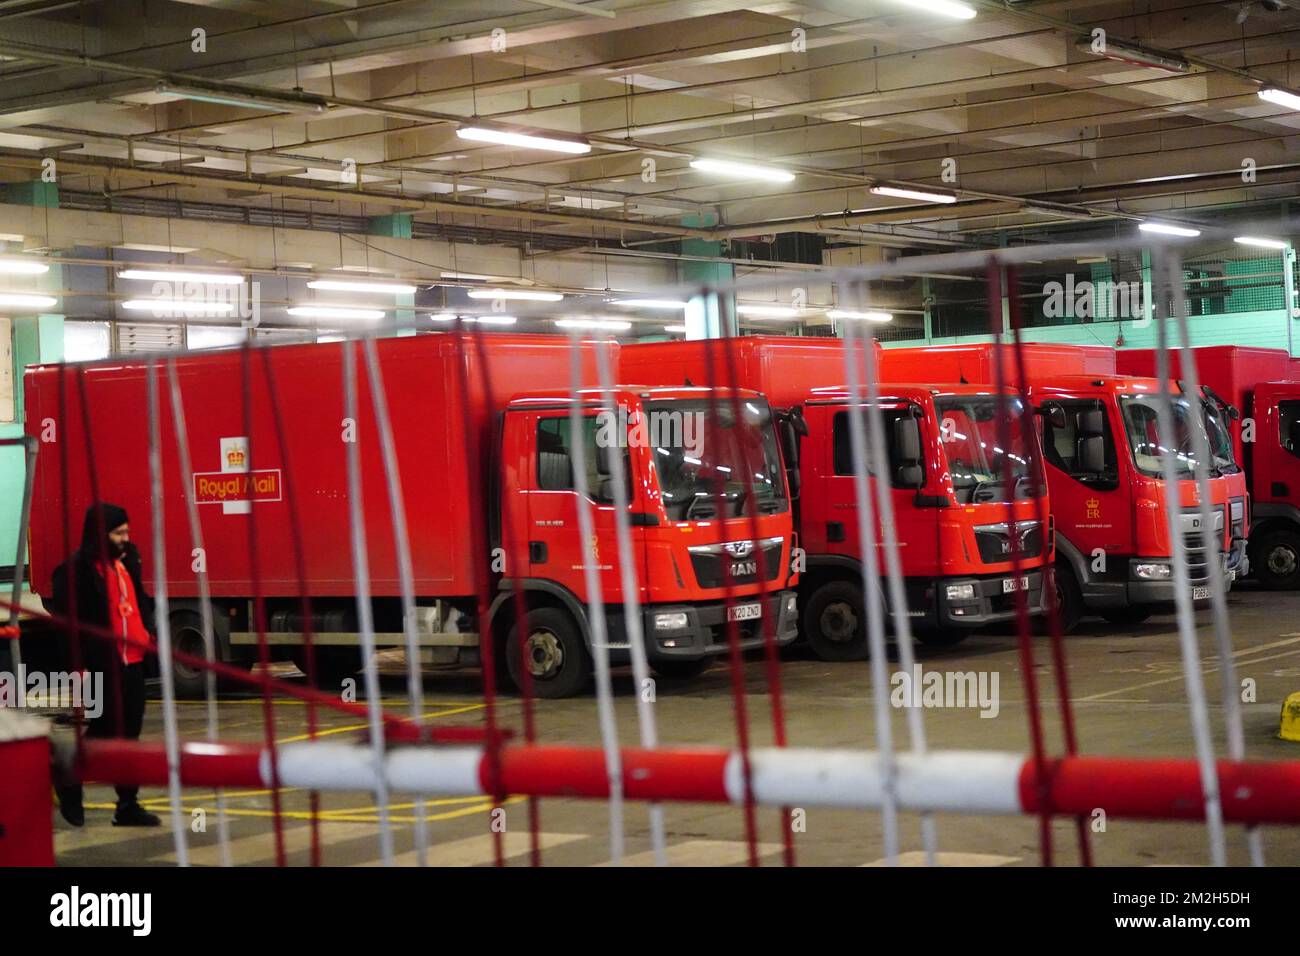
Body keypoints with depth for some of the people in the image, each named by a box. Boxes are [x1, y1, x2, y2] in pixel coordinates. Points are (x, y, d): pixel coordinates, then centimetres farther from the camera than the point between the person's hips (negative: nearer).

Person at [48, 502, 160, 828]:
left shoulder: (127, 561, 10)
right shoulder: (77, 570, -13)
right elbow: (65, 619, -16)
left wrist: (147, 632, 9)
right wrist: (78, 662, -18)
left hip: (132, 661, 7)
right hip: (102, 666, -7)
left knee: (129, 733, 10)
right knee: (105, 730, -1)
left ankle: (128, 804, 16)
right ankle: (70, 785, 23)